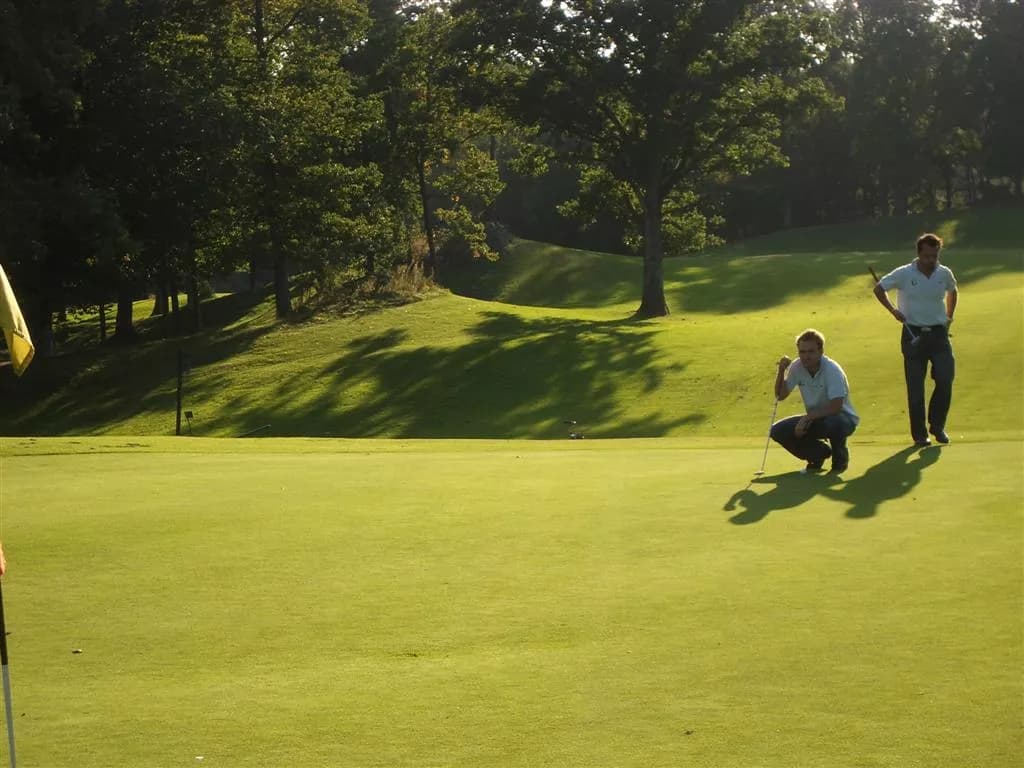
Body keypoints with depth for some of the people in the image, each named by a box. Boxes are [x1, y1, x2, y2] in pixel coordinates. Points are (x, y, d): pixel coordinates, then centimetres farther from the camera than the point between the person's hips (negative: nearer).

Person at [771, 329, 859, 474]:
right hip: (815, 419, 6)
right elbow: (780, 395, -1)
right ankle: (820, 453, 11)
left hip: (843, 419, -6)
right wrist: (781, 371, -15)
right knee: (778, 431, -12)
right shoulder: (797, 367, -8)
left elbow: (836, 407, -32)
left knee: (833, 423, -41)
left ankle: (840, 457, -6)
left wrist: (807, 417, -30)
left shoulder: (832, 370, -25)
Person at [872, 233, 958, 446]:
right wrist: (893, 310, -5)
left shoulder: (945, 274, 3)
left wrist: (949, 316, 17)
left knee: (945, 379, -8)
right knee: (915, 386, -1)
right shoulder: (904, 274, -6)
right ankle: (919, 433, 7)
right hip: (913, 333, -2)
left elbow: (952, 291, 25)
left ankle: (937, 426, 10)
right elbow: (878, 289, 6)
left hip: (939, 333, 2)